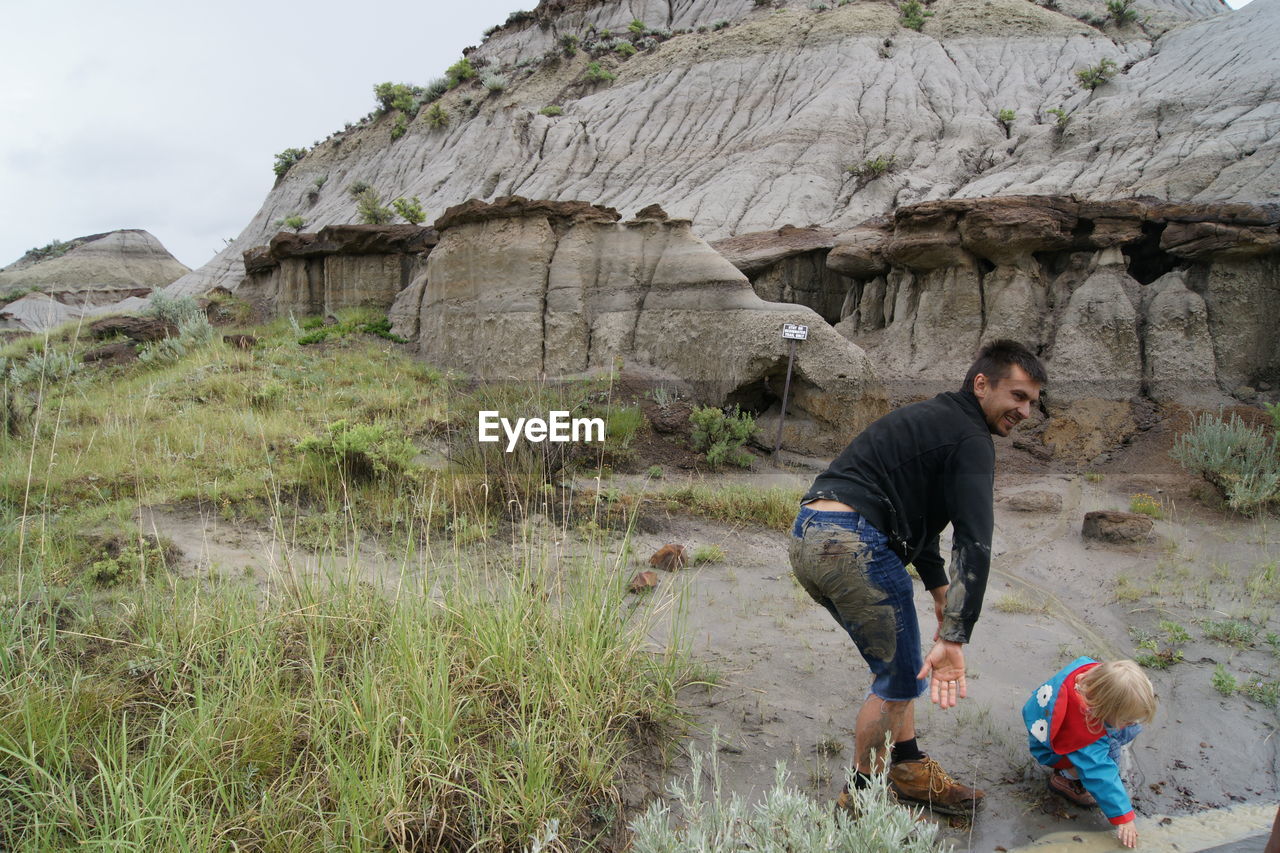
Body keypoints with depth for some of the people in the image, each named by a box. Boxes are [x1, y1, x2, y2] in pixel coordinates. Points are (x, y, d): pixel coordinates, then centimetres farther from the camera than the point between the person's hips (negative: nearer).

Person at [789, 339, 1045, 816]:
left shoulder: (932, 419, 25)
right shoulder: (971, 440, -5)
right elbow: (974, 545, -18)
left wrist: (939, 586, 35)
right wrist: (954, 638, -24)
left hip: (807, 533, 10)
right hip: (853, 543, -10)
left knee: (896, 663, 24)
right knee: (901, 678, 7)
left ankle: (909, 768, 37)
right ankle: (861, 796, 21)